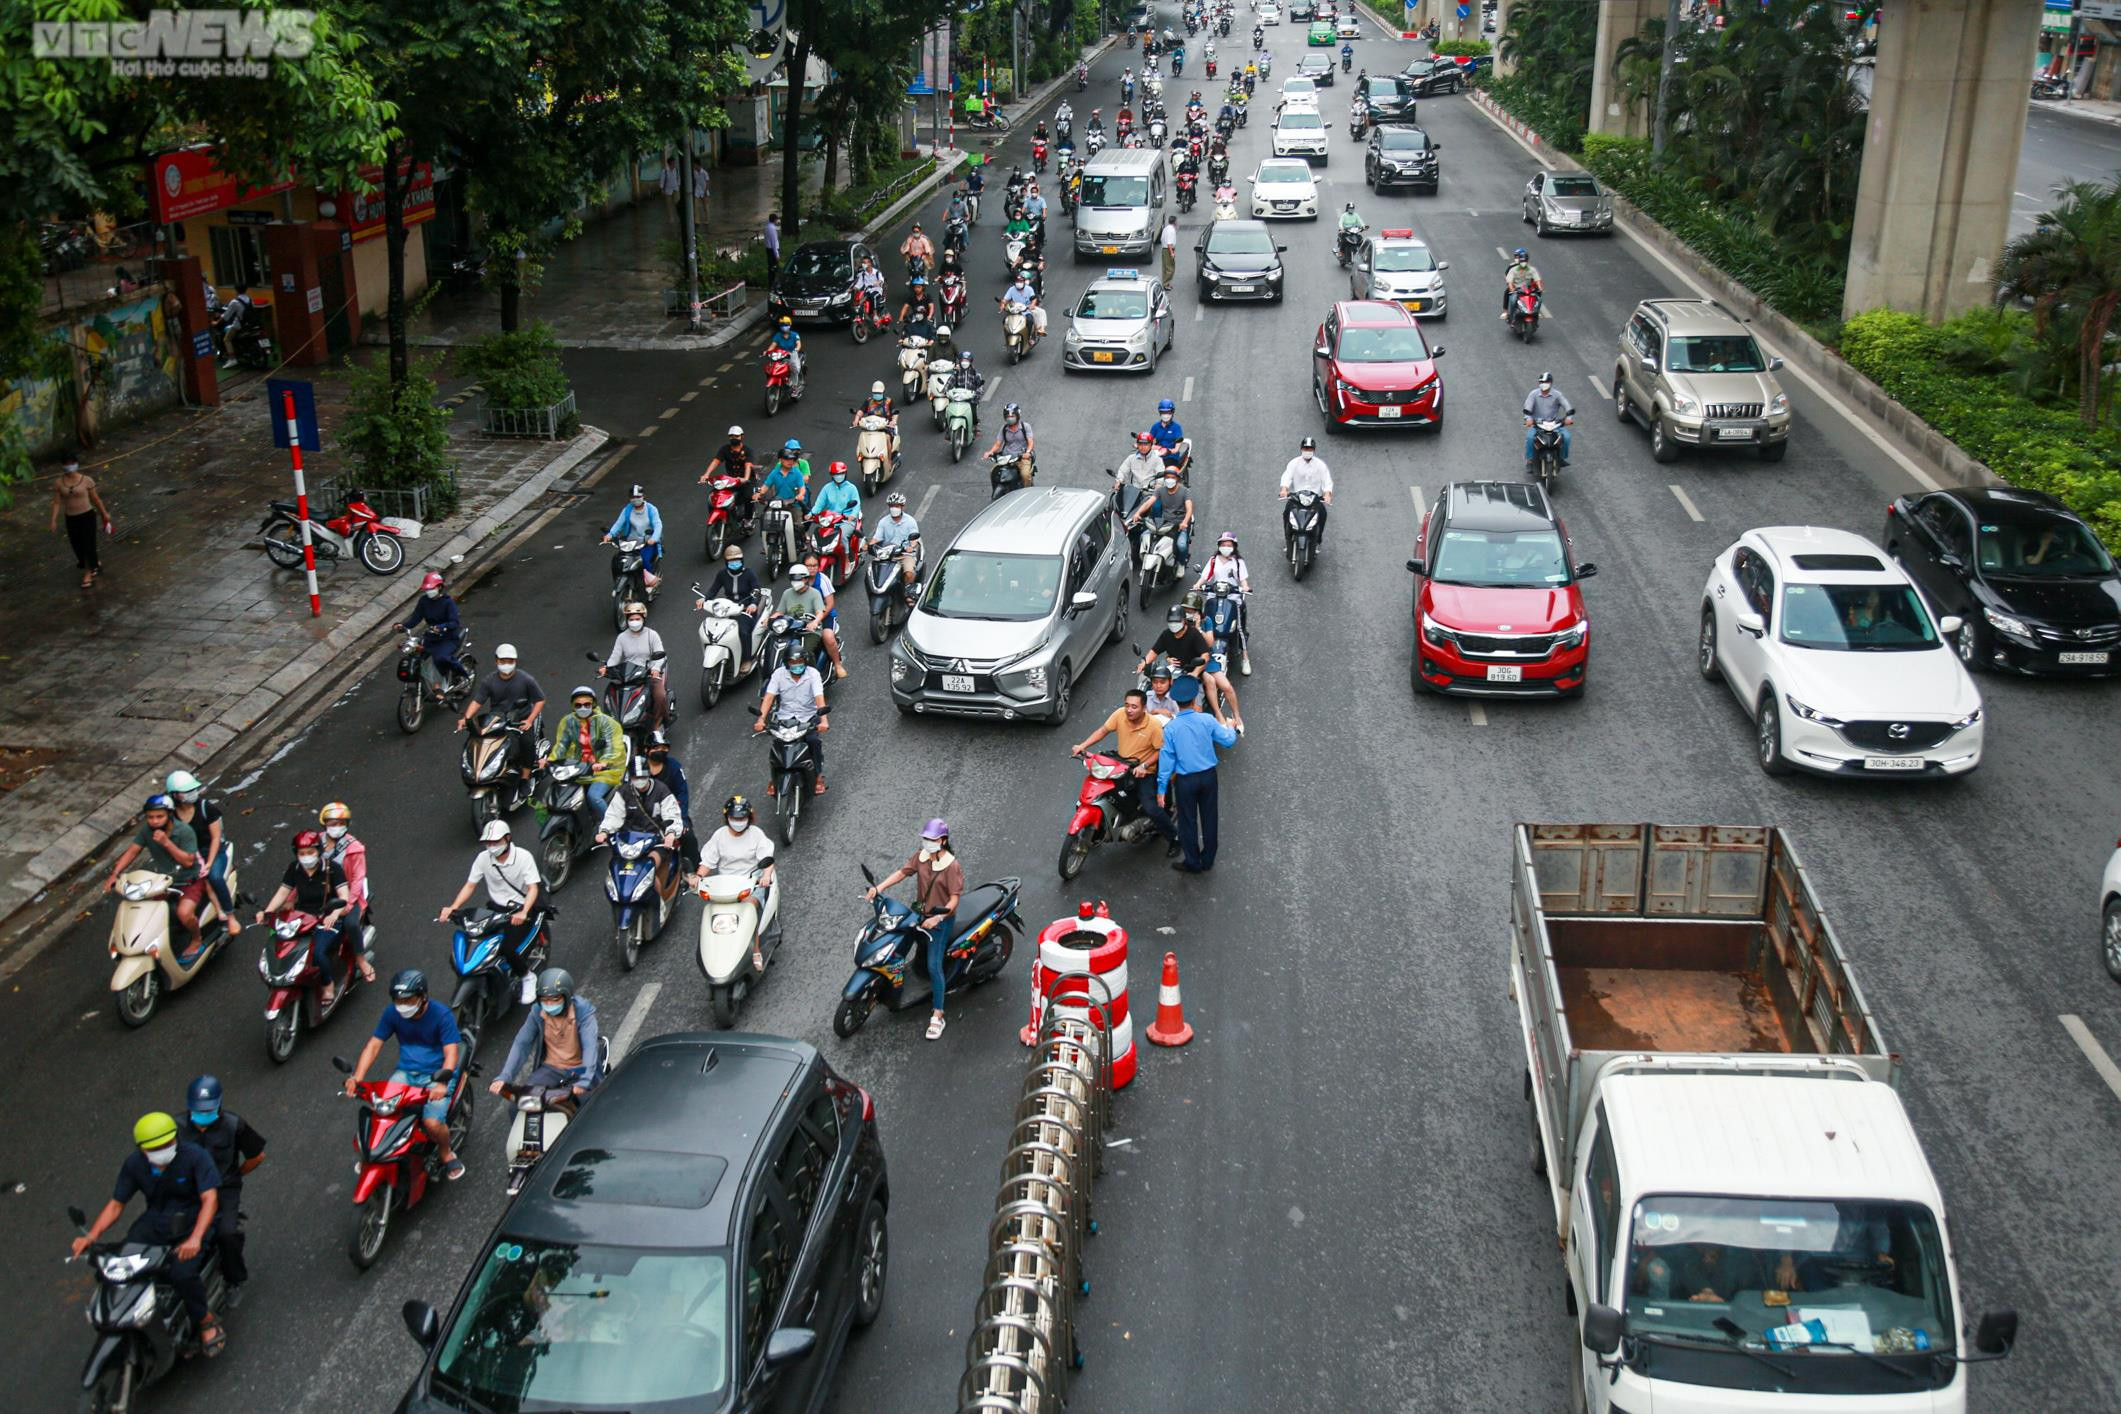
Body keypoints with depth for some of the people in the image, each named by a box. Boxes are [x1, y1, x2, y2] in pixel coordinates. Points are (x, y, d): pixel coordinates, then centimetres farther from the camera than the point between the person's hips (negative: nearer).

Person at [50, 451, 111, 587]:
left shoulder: (86, 480, -10)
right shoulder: (59, 483, -4)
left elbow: (95, 499, 0)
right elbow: (57, 502, -2)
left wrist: (104, 514, 7)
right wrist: (54, 520, -8)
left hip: (87, 516, -3)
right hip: (71, 518, 3)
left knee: (88, 544, -2)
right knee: (76, 544, 12)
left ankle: (89, 572, 14)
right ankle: (95, 563, 38)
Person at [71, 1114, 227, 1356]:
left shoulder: (195, 1157, -20)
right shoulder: (134, 1164, -5)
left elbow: (210, 1199, -27)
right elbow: (116, 1204, 2)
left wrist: (195, 1239, -42)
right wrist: (92, 1235, -14)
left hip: (193, 1223, -5)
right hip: (155, 1222, 5)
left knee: (182, 1273, -30)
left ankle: (204, 1320, -4)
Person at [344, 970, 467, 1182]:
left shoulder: (441, 1014, -15)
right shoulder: (392, 1013, -3)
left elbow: (451, 1052, -21)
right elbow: (374, 1045, -3)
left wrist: (442, 1083, -39)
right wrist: (357, 1078, -19)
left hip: (437, 1075, -4)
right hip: (406, 1072, 4)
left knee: (433, 1123, -27)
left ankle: (446, 1153, 7)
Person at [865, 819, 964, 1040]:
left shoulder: (952, 866, -19)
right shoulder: (920, 856, -2)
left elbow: (954, 900, -21)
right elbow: (902, 872, -2)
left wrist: (938, 917, -34)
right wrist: (878, 887, -15)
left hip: (941, 920, -7)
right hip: (919, 913, 7)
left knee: (934, 966, -9)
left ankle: (937, 1017, -3)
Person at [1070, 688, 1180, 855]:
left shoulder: (1154, 725, -20)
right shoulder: (1120, 715, -10)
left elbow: (1161, 751, -13)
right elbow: (1103, 731, 1)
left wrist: (1144, 766, -25)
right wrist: (1082, 746, -8)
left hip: (1143, 772, -5)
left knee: (1150, 808, -20)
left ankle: (1174, 836, 3)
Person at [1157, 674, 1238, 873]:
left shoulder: (1171, 728, -14)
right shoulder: (1207, 721, -12)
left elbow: (1166, 758, -11)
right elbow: (1229, 741, -3)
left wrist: (1161, 789, -5)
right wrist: (1231, 729, 21)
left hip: (1185, 780, -2)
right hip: (1208, 775, 2)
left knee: (1188, 821, 12)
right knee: (1208, 818, 17)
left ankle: (1192, 863, 21)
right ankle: (1208, 860, 29)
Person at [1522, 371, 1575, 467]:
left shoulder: (1557, 395, -1)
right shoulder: (1533, 394, -2)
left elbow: (1568, 406, -8)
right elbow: (1527, 407, -15)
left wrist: (1569, 417, -25)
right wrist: (1528, 418, -33)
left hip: (1553, 423, 1)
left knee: (1566, 436, -19)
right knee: (1530, 436, -31)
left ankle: (1563, 457, 3)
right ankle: (1529, 459, -18)